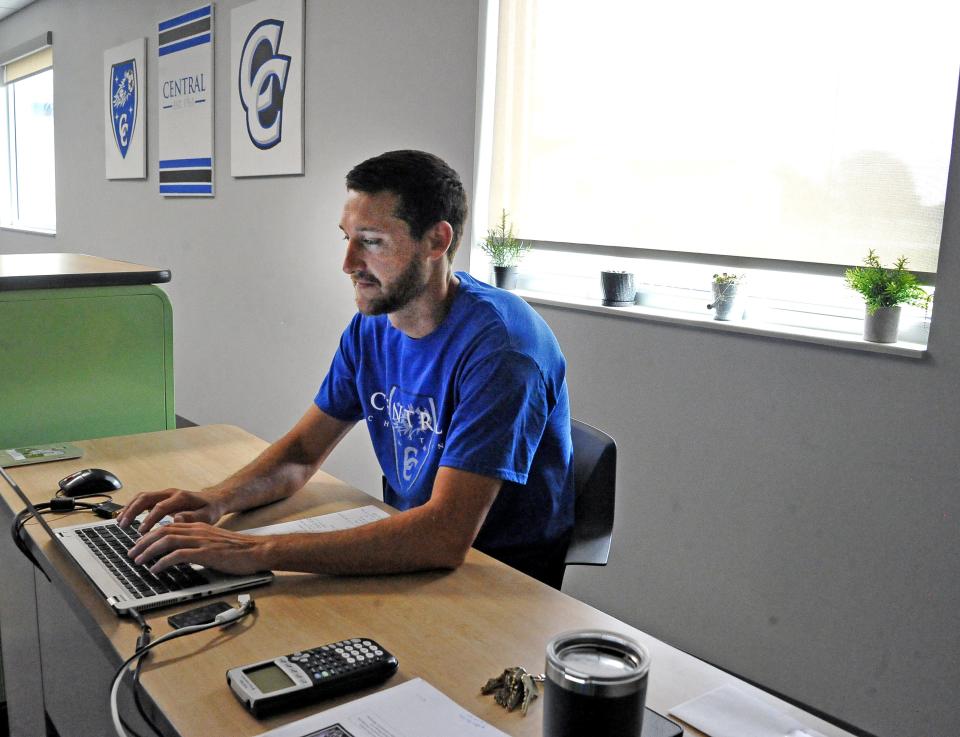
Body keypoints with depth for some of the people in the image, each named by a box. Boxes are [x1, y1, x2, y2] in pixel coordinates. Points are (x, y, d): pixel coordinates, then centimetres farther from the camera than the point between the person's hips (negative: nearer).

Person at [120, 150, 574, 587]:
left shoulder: (499, 347, -25)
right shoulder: (372, 325, 0)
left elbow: (446, 535, -33)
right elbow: (304, 449, 7)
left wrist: (260, 551, -35)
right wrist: (218, 500, -14)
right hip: (413, 549, 6)